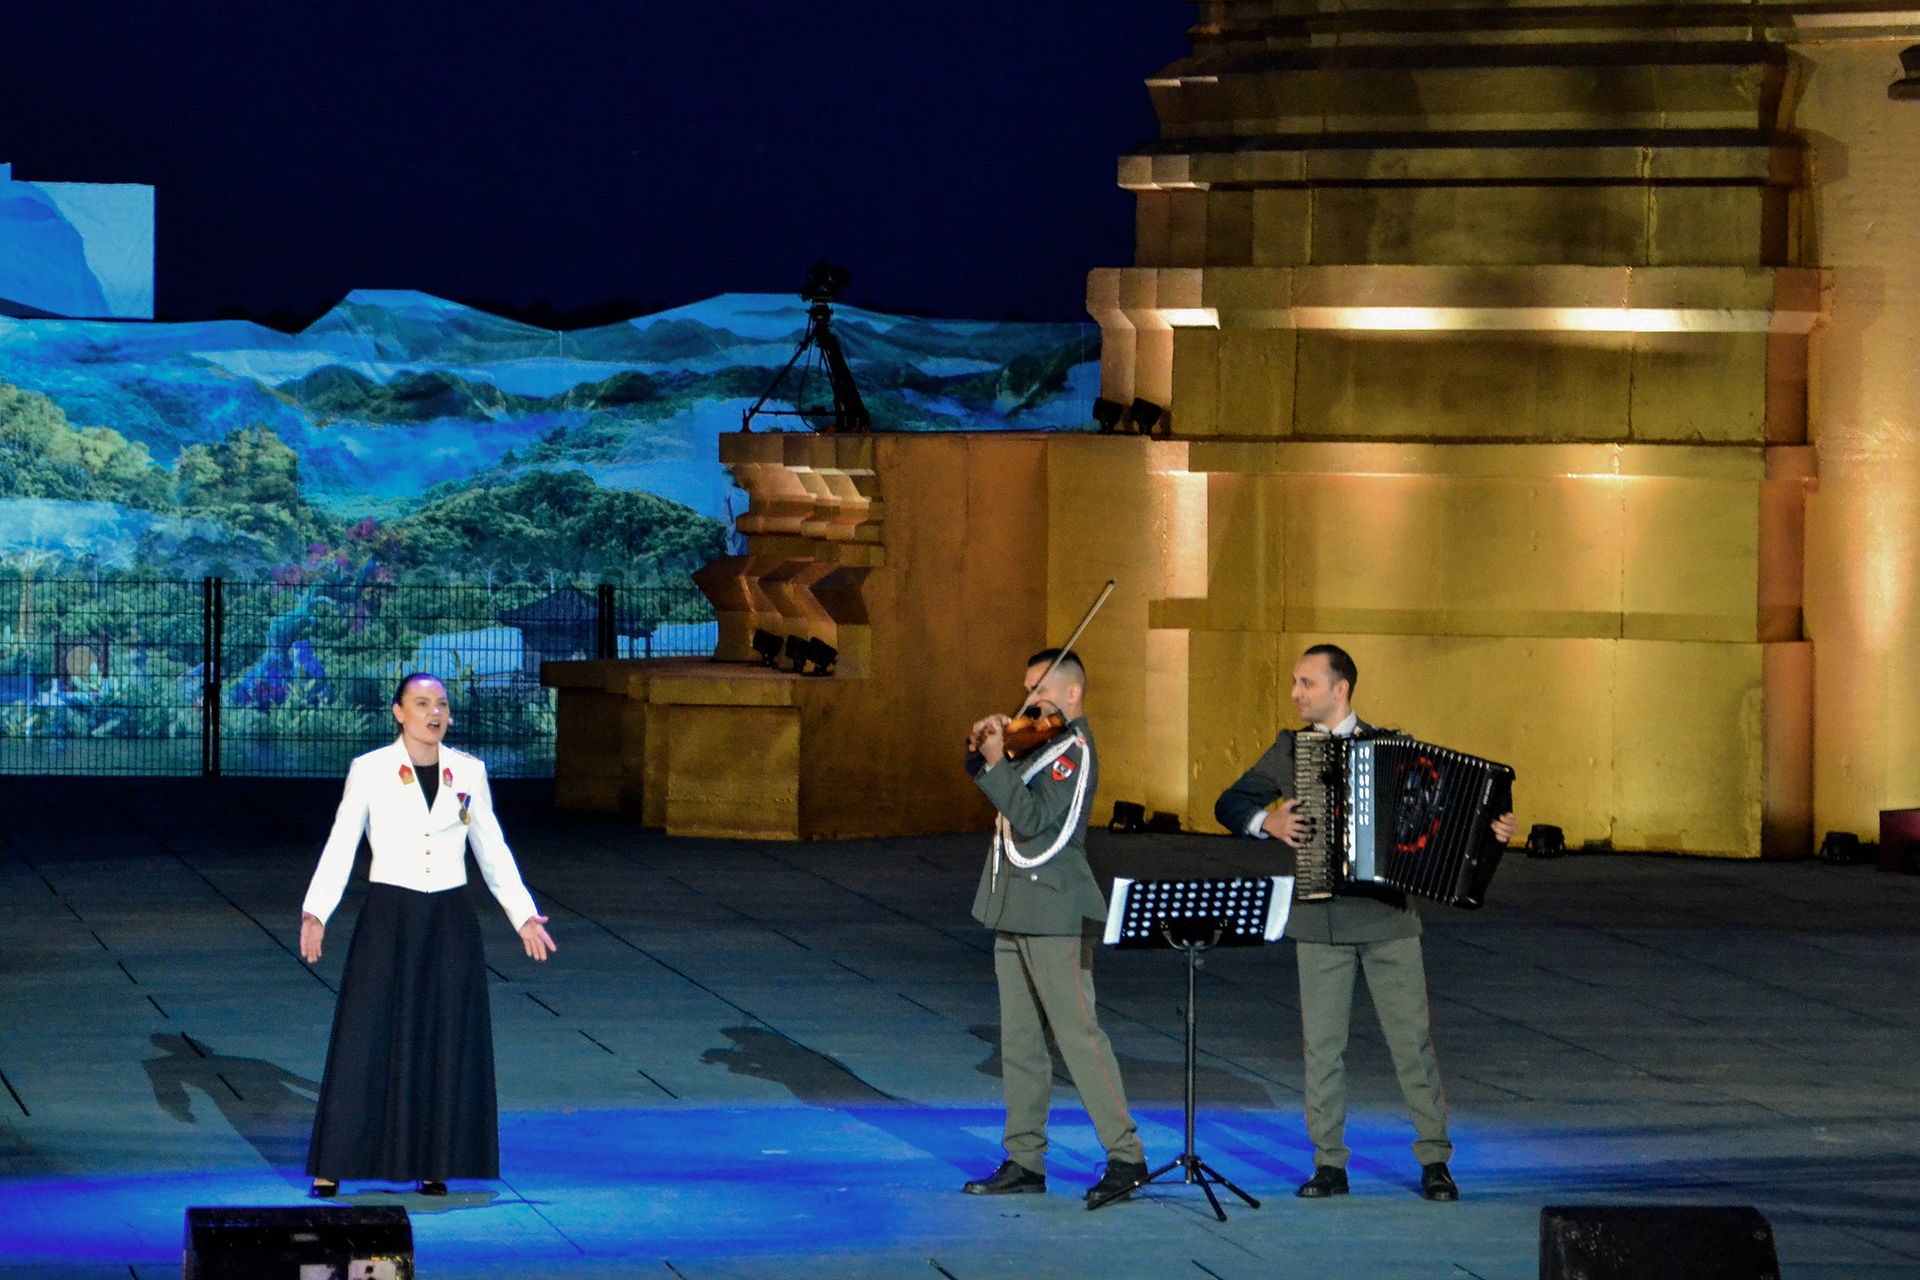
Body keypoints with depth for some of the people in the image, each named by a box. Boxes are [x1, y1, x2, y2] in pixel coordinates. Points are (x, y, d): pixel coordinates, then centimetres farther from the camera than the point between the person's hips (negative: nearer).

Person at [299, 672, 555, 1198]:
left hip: (450, 922, 3)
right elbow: (340, 847, -6)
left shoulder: (468, 772, 5)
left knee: (448, 1045, 4)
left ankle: (434, 1167, 13)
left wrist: (523, 915, 8)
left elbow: (492, 852, 13)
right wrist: (314, 913, -18)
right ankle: (330, 1170, 2)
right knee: (367, 1041, -4)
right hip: (389, 918, -3)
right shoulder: (370, 771, -3)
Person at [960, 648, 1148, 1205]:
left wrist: (995, 762, -22)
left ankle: (1125, 1156, -10)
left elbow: (1033, 819, -20)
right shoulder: (1036, 742, 15)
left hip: (1055, 913, -9)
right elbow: (985, 778, 22)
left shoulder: (1073, 750, -11)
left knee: (1077, 1032, -11)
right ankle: (1026, 1161, 12)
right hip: (1015, 909, 9)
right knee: (1018, 1040, 9)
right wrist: (981, 747, 2)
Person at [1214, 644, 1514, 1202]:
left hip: (1387, 917, -2)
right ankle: (1329, 1163, 9)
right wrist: (1266, 822, -8)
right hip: (1318, 920, 2)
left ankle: (1434, 1160, 5)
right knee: (1321, 1043, 2)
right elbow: (1229, 804, 12)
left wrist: (1492, 829, -7)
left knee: (1412, 1038, -1)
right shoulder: (1289, 750, 9)